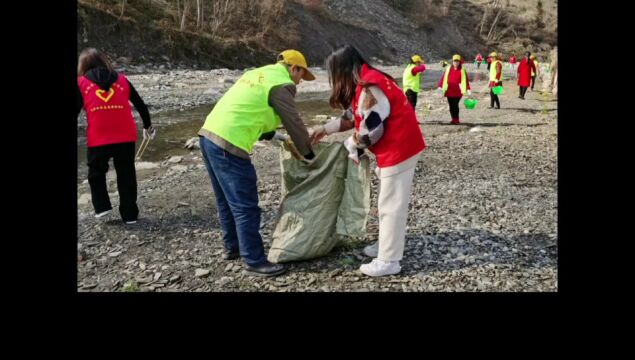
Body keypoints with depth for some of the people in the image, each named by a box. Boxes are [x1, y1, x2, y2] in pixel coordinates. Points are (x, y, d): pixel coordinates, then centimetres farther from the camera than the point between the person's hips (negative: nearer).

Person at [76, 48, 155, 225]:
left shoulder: (81, 83, 7)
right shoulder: (122, 79, 12)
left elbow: (76, 110, 2)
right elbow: (140, 104, 17)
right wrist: (147, 125, 31)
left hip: (98, 139, -2)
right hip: (126, 137, 2)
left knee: (96, 173, 22)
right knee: (126, 175, 14)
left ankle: (102, 206, 14)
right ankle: (130, 214, 17)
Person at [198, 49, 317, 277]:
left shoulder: (258, 74, 22)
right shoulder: (281, 84, -5)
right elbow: (294, 123, -3)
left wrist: (275, 136, 30)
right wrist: (309, 155, 11)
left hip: (209, 135, 10)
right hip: (228, 144, -10)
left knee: (226, 200, 21)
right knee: (245, 206, -2)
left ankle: (232, 246, 35)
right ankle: (255, 261, 7)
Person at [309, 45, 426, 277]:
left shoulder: (370, 88, -21)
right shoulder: (367, 83, 12)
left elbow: (371, 129, -22)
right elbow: (354, 117, 22)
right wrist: (325, 129, 23)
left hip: (399, 149, -10)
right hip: (394, 148, 10)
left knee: (391, 205, -3)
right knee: (389, 202, 19)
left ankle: (388, 261, 6)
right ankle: (386, 245, 33)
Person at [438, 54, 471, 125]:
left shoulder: (462, 70, 2)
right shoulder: (448, 69, 9)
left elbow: (466, 80, -3)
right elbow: (443, 77, 7)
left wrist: (468, 89, -11)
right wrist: (440, 86, -1)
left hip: (458, 91, -3)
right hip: (449, 91, 3)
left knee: (455, 105, -10)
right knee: (451, 105, 7)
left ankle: (456, 119, -1)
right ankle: (453, 119, 17)